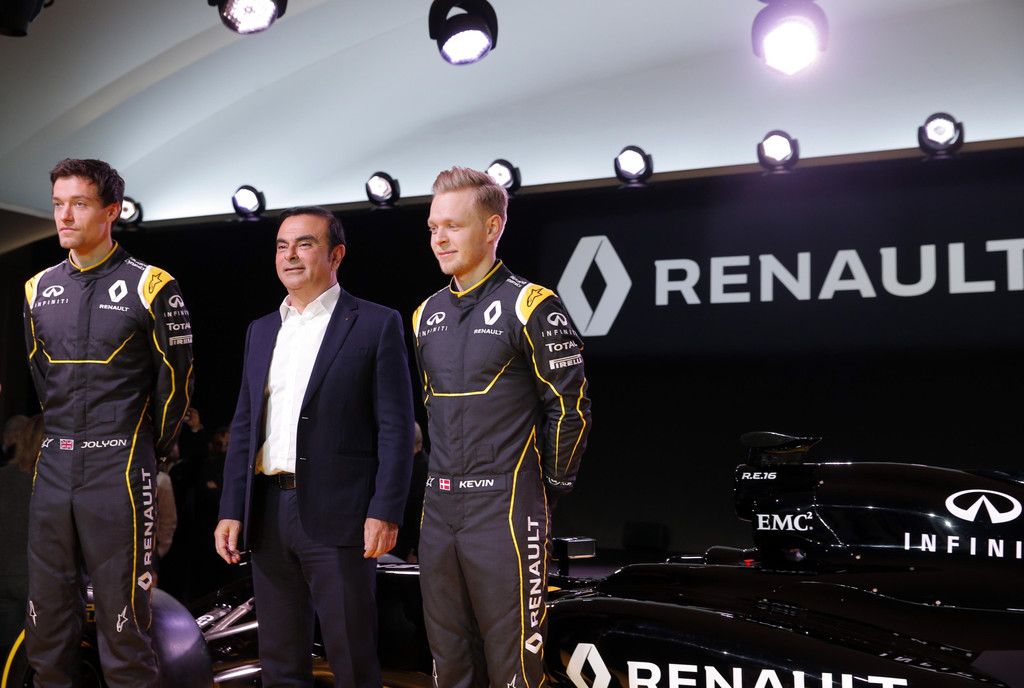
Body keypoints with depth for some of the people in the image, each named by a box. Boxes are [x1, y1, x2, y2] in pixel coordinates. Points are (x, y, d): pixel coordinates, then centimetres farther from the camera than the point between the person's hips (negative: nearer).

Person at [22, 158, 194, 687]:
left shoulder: (150, 286, -5)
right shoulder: (38, 288, 11)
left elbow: (175, 379, 1)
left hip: (119, 471, -5)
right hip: (54, 468, 5)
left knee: (122, 619, -1)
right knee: (45, 619, 12)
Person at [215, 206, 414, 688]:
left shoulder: (376, 324, -2)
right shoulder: (261, 330, 15)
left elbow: (395, 427, -6)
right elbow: (244, 427, 15)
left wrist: (385, 512, -13)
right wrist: (231, 510, 8)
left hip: (337, 516, -5)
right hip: (267, 512, 6)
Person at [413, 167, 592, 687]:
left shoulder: (530, 306, -9)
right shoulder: (426, 314, 12)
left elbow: (570, 407, -8)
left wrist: (552, 487, -2)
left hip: (505, 510, -6)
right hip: (439, 508, 7)